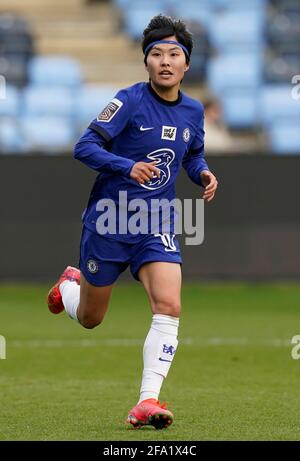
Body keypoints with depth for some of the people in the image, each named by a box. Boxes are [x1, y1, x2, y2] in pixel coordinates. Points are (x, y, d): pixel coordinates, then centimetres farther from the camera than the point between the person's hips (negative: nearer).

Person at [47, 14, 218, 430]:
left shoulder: (193, 111, 4)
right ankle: (71, 284, 50)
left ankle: (147, 402, -20)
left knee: (169, 306, -21)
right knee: (89, 319, 13)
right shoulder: (131, 101, -13)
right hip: (108, 221, -3)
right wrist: (129, 167, -31)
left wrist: (203, 174, 0)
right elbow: (84, 147, -17)